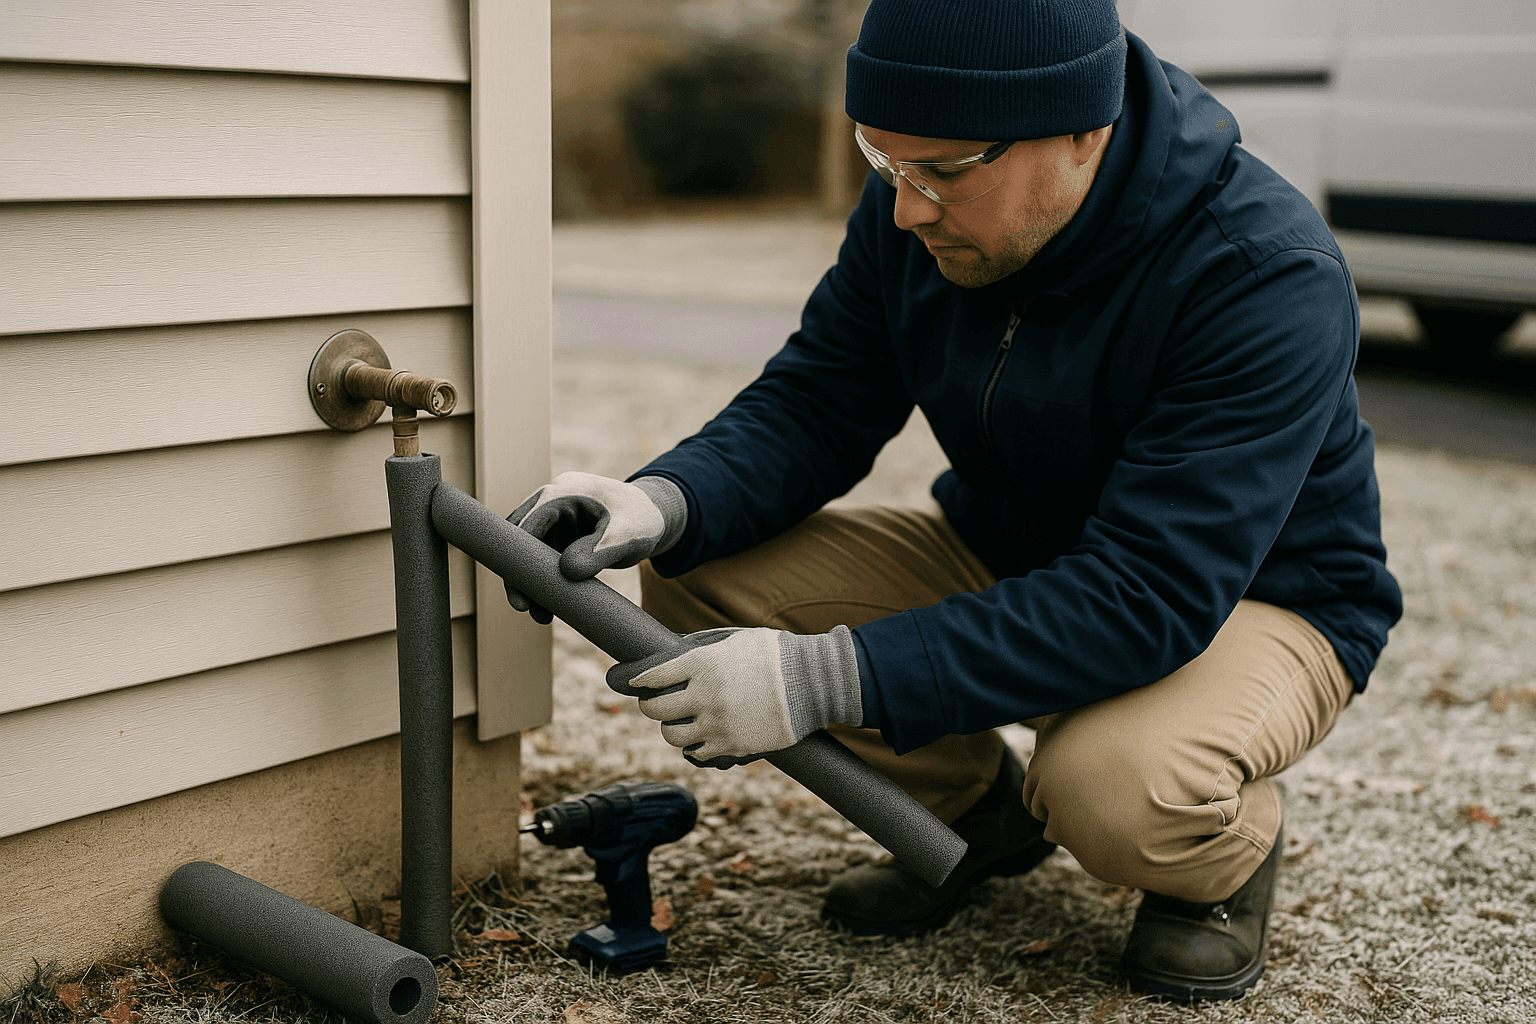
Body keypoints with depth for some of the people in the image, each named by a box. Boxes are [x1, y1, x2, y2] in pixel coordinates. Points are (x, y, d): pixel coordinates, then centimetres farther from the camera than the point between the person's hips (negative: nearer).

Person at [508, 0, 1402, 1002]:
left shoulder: (1269, 279, -32)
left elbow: (1148, 598, -37)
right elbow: (812, 403, -6)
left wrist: (826, 679, -43)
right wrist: (664, 503, -29)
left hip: (1250, 598, -5)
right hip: (1004, 552, 6)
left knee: (1116, 789, -39)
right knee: (700, 579, -14)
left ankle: (1229, 847, 0)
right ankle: (977, 810, 8)